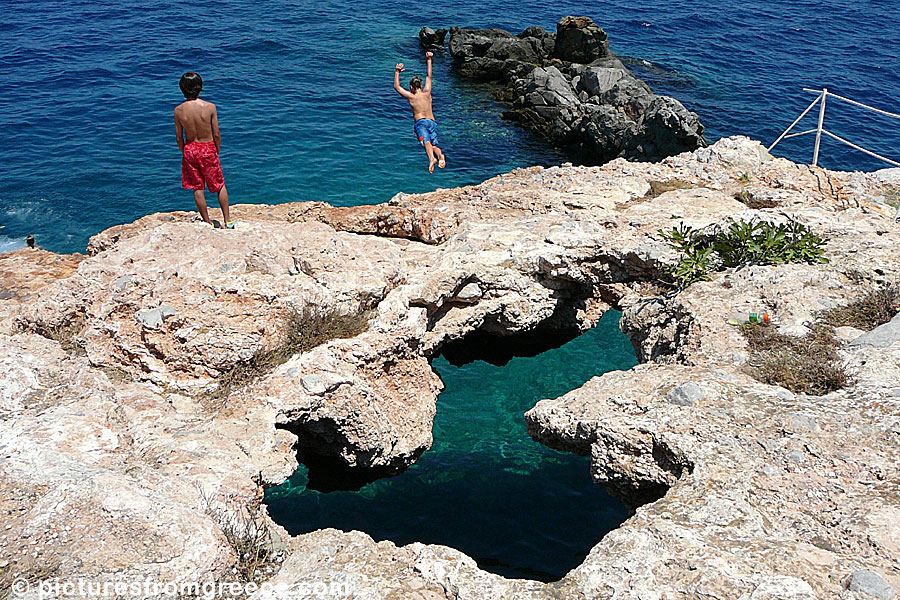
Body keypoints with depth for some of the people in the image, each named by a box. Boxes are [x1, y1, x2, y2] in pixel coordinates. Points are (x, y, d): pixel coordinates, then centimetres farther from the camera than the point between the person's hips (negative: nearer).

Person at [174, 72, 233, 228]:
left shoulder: (178, 110, -9)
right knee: (220, 185, 15)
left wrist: (184, 153, 15)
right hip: (208, 149, -2)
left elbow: (179, 137, -1)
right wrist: (217, 152, 6)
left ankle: (207, 222, 20)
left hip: (190, 149, 2)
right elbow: (216, 135, -10)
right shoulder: (210, 107, -16)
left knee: (197, 188, 13)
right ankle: (227, 220, 17)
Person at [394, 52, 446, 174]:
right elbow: (429, 76, 31)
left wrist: (397, 72, 26)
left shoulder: (411, 97, 11)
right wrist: (429, 60, 37)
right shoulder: (427, 93, 18)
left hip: (421, 122, -4)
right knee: (434, 144, -5)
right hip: (432, 122, 4)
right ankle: (440, 155, -40)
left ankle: (432, 158, -55)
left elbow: (396, 87, 20)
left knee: (426, 142, -27)